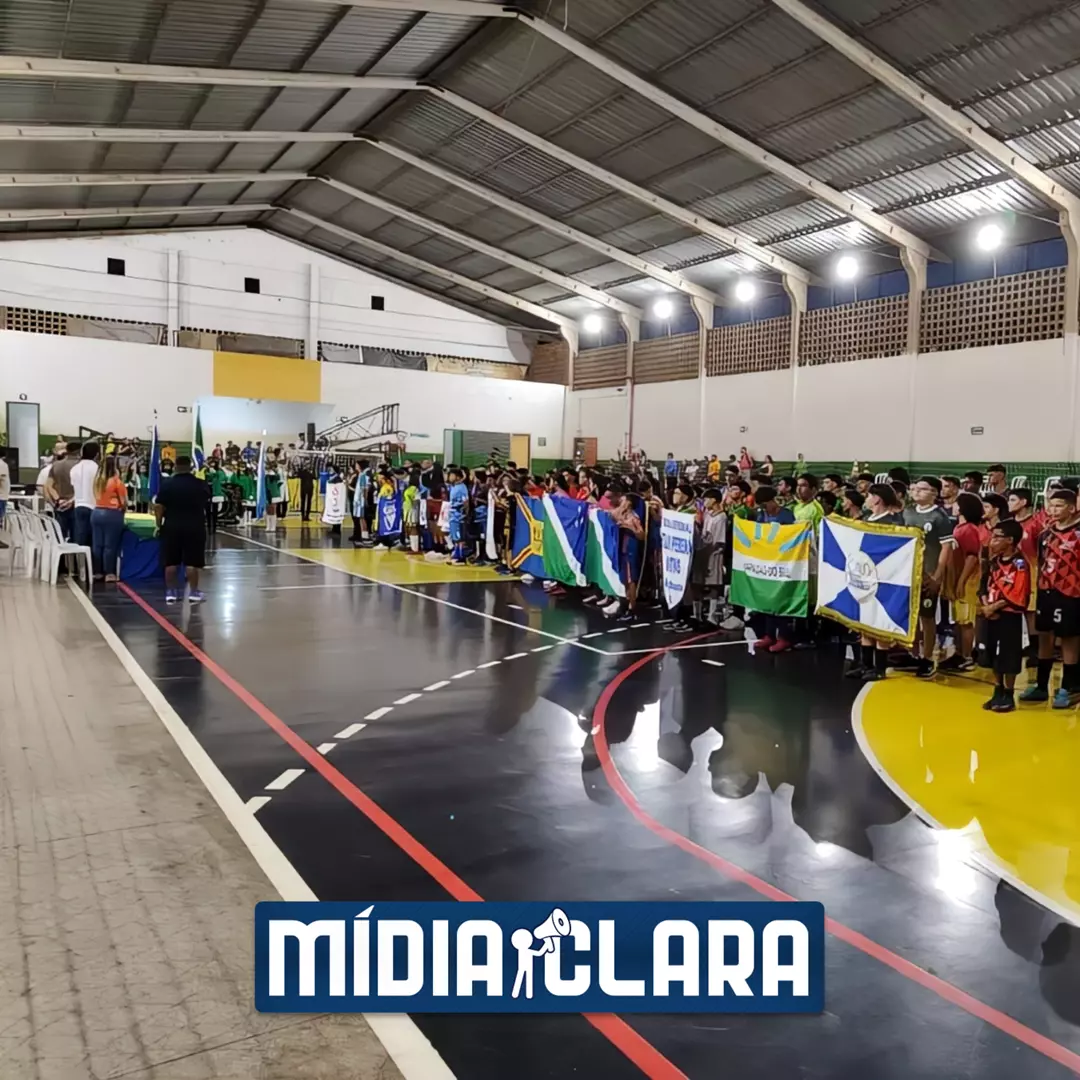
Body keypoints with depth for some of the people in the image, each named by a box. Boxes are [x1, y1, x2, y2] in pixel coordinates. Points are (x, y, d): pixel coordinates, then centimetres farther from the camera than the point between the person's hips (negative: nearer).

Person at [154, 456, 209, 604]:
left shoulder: (167, 484, -5)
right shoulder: (200, 484, -3)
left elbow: (158, 507, -8)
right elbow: (206, 502, 15)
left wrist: (159, 525, 3)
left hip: (172, 527, 0)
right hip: (194, 527, 0)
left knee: (171, 562, 8)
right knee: (192, 562, 2)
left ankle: (170, 592, 11)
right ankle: (194, 592, 4)